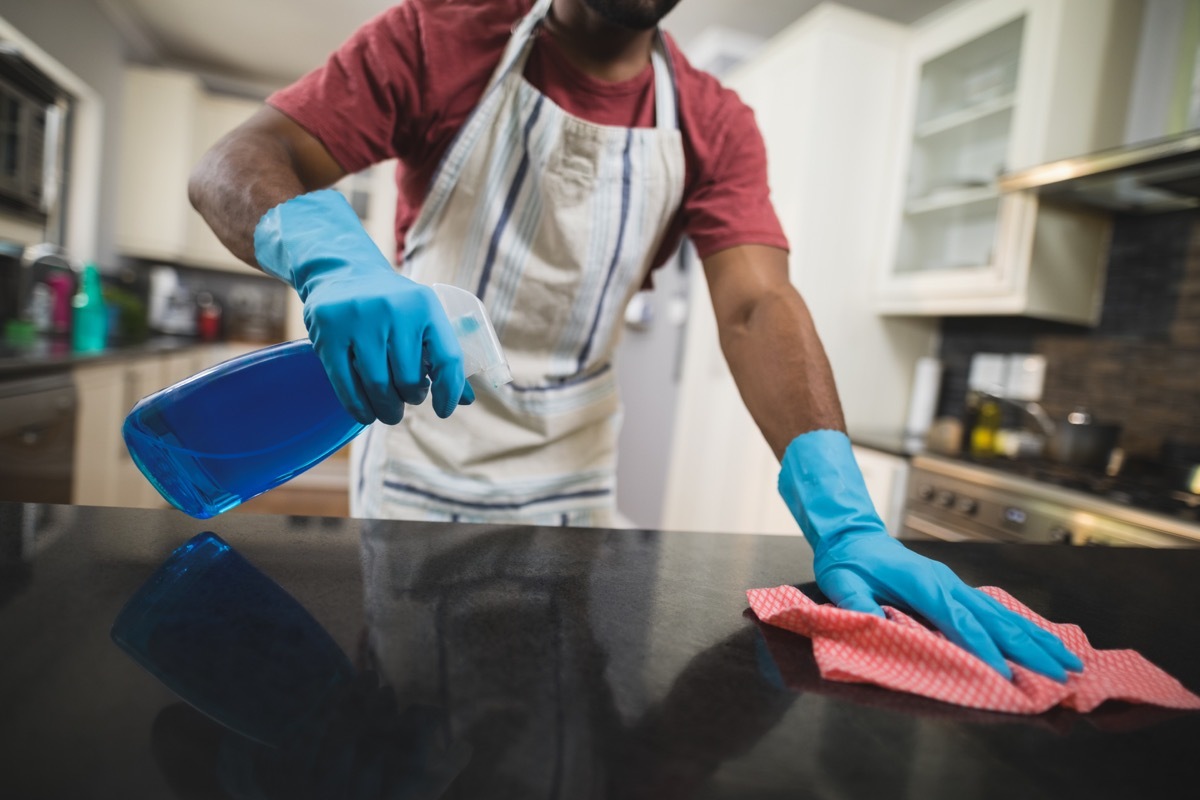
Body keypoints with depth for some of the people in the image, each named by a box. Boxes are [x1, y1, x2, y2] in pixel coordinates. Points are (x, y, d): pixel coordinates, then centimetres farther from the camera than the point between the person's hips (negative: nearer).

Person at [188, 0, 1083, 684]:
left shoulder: (713, 127, -3)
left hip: (574, 496, 2)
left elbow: (758, 307, -17)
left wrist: (842, 517, -32)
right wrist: (333, 254, -39)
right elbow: (236, 165, -14)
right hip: (415, 478, -1)